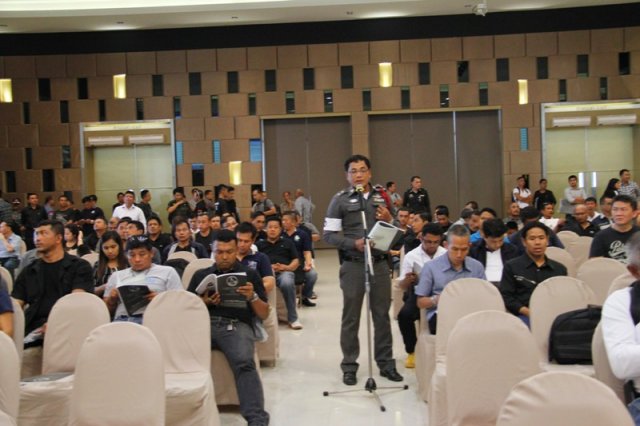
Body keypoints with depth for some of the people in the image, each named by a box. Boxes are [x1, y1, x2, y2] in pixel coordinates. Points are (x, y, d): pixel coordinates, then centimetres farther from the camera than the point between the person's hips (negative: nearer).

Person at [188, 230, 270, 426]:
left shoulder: (250, 274, 21)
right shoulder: (200, 275, 26)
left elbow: (264, 314, 16)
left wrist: (253, 297, -4)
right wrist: (204, 302, -2)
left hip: (236, 325, -1)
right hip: (203, 323, 2)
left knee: (244, 363, -35)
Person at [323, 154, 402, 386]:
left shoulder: (382, 197, 9)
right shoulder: (340, 199, -1)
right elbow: (328, 234, -5)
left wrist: (389, 220, -5)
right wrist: (354, 243, -18)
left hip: (380, 263, 3)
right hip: (353, 265, -3)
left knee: (382, 314, 9)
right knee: (351, 317, 5)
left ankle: (386, 363, 22)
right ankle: (349, 366, 15)